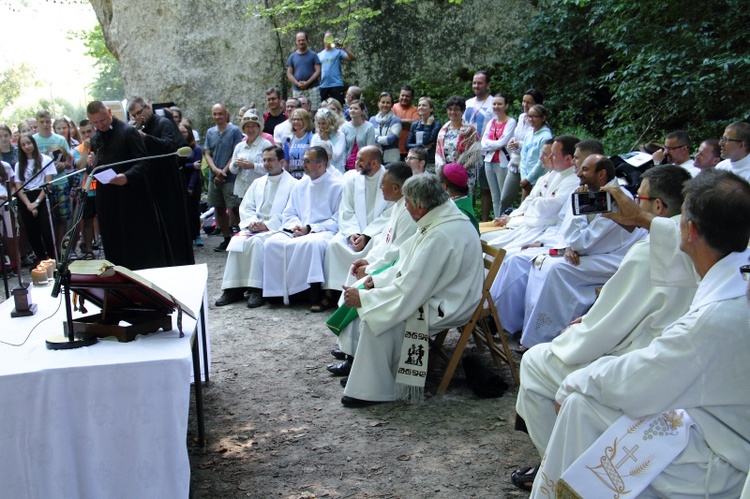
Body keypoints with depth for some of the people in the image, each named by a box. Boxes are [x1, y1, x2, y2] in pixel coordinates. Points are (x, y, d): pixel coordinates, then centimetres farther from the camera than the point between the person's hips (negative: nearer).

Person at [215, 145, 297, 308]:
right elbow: (246, 207, 17)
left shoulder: (292, 184, 2)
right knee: (238, 240, -24)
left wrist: (267, 224, -17)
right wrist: (251, 221, -5)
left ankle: (256, 289, -30)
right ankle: (232, 288, -25)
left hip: (276, 228, -5)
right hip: (255, 227, 5)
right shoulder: (258, 183, 23)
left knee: (256, 241, -33)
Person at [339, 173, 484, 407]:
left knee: (377, 315, -19)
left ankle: (373, 389, -4)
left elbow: (411, 291, -28)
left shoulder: (441, 235, -30)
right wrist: (377, 280, 4)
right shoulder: (445, 217, 1)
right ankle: (359, 368, 14)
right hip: (435, 290, 10)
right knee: (367, 300, 6)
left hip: (446, 307, -10)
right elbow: (410, 264, 13)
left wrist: (363, 297, -20)